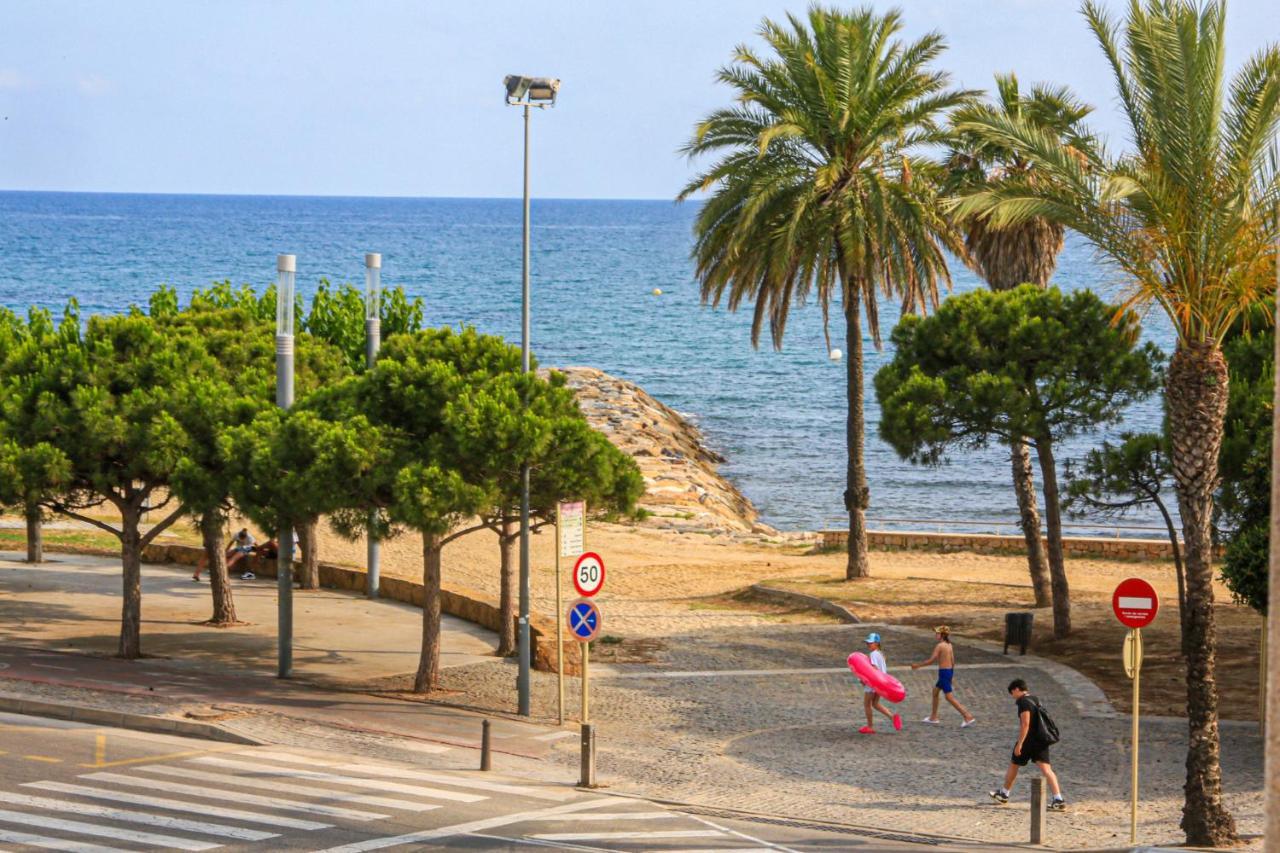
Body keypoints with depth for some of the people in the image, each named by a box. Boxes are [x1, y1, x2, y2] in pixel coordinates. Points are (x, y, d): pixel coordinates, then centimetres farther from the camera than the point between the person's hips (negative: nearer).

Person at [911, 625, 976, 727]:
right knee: (935, 691, 23)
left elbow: (931, 660, -15)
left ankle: (968, 717, -11)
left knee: (949, 697, -6)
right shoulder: (949, 645, 8)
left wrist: (917, 665, -5)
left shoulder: (939, 646, -16)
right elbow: (953, 662, 12)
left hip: (943, 672, -9)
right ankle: (933, 718, 30)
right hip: (950, 671, 9)